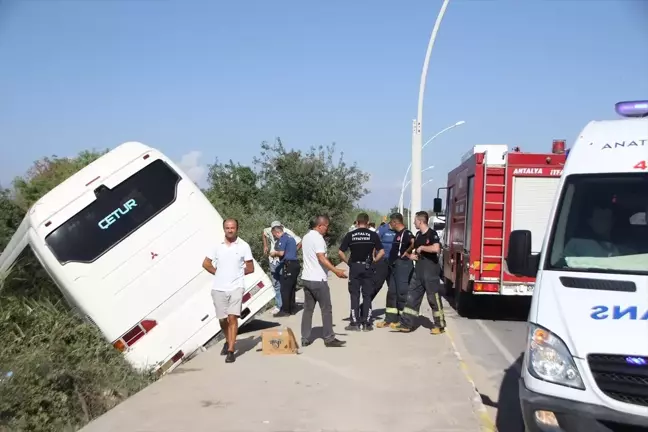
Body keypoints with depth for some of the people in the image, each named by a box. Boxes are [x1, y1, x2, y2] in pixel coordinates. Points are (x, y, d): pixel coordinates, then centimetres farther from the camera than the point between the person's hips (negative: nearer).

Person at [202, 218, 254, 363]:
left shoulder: (244, 246, -1)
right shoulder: (218, 246, 5)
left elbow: (250, 268, 3)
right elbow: (205, 263, 15)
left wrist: (237, 273, 3)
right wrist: (217, 272, 6)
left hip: (236, 287, -3)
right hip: (218, 288, 3)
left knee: (232, 317, -12)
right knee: (222, 319, 11)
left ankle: (230, 351, -8)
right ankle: (228, 342, 36)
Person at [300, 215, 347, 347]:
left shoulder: (306, 237, 14)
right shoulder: (318, 238, -14)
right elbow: (321, 258, -24)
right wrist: (336, 270, -29)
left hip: (307, 278, 9)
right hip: (318, 279, -8)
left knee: (308, 309, 10)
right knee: (326, 309, 0)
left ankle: (305, 339, 11)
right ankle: (329, 338, 3)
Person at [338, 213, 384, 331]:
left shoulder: (350, 235, -1)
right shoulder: (373, 235, -1)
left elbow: (340, 252, -5)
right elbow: (381, 252, -6)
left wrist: (348, 262, 5)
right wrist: (373, 261, 6)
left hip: (354, 267, 0)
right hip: (368, 267, 0)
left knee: (354, 295, 6)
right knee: (367, 295, 7)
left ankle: (355, 323, 7)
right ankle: (367, 323, 9)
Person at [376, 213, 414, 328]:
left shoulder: (406, 233, -13)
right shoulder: (397, 233, 16)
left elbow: (414, 242, -32)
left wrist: (407, 252, -20)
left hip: (403, 265, -10)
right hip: (394, 265, 10)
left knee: (402, 292, -5)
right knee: (391, 292, 12)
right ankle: (390, 319, 18)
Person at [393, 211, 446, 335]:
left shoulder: (432, 234, -13)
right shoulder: (418, 235, 13)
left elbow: (436, 248, -30)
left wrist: (422, 247, -18)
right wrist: (412, 255, 4)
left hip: (431, 271, -8)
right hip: (419, 270, 8)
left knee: (434, 298, 0)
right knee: (412, 297, 6)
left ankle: (439, 325, 11)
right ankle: (406, 324, 9)